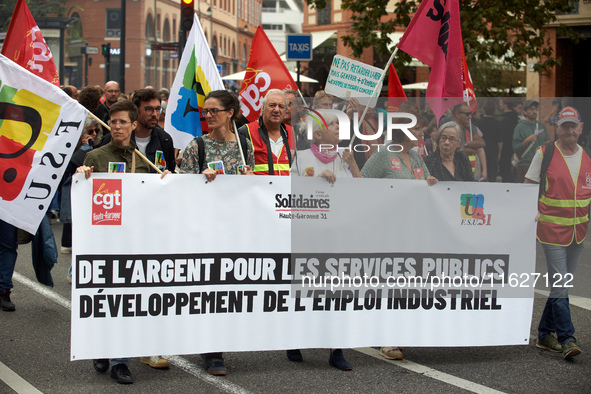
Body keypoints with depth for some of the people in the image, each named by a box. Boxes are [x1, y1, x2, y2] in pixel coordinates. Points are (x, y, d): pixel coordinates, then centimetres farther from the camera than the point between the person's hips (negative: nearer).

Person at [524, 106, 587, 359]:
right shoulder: (545, 153, -3)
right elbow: (529, 185, 0)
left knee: (562, 284, 12)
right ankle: (566, 339, -5)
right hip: (552, 228, -5)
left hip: (578, 230, 5)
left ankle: (545, 334, 24)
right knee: (559, 285, -10)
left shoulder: (586, 157, 8)